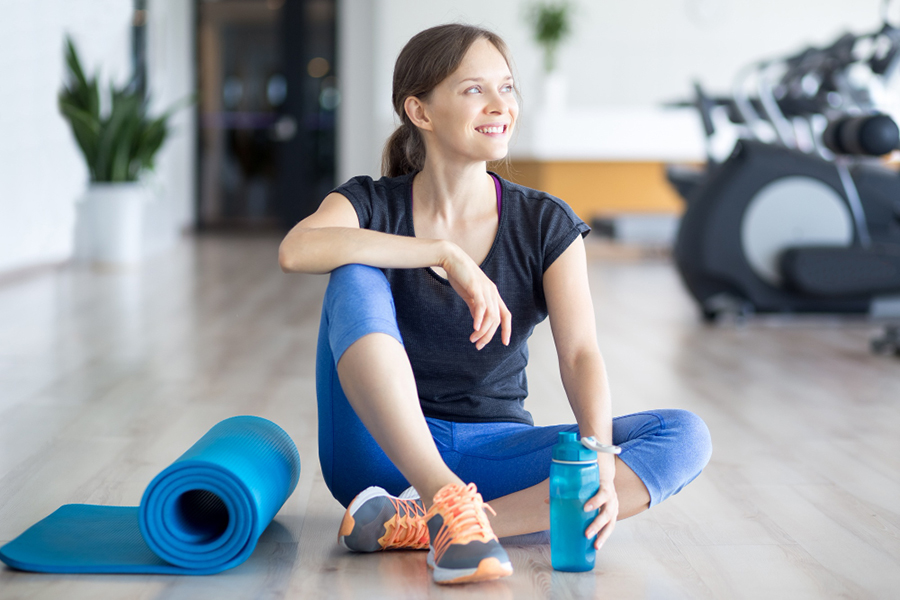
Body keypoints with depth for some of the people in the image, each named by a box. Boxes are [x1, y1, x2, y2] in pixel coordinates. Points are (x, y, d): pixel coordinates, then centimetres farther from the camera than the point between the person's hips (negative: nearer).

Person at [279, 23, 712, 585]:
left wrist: (597, 457, -31)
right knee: (356, 279, -26)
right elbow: (297, 251, -26)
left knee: (685, 437, -21)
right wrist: (448, 254, -29)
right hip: (383, 450, -2)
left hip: (493, 451, 2)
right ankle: (447, 502, -39)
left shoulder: (546, 225, 1)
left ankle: (418, 523, -34)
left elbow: (580, 353, -12)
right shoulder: (373, 204, -2)